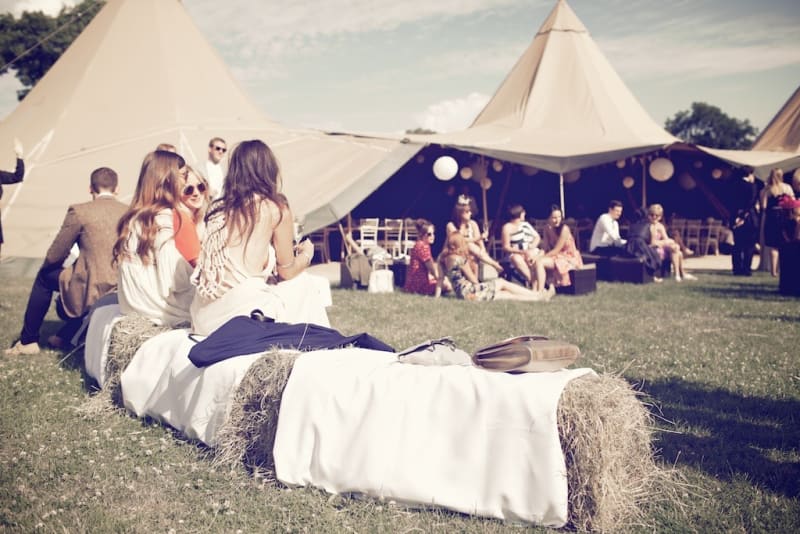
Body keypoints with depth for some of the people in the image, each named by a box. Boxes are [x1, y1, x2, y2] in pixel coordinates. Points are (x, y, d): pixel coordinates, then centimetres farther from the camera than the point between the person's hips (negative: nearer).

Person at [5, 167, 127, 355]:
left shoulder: (79, 211, -8)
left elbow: (54, 256, -2)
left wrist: (49, 267, 21)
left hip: (92, 291, -5)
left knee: (45, 275, 21)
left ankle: (28, 341, 28)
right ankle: (65, 336, 41)